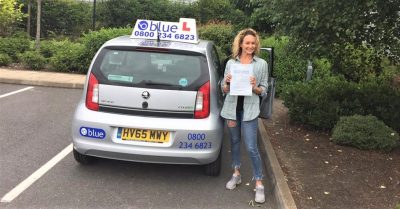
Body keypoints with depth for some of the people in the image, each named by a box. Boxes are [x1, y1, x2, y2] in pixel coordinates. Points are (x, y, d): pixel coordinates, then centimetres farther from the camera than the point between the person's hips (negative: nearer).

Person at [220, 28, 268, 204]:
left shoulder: (262, 64, -1)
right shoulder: (231, 62, 4)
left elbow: (264, 90, 3)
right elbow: (224, 89, 8)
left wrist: (255, 87, -18)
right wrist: (227, 82, -13)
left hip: (249, 110, -3)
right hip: (232, 108, 3)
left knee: (251, 148, -5)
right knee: (234, 142, 15)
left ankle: (259, 184, 6)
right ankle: (236, 174, 33)